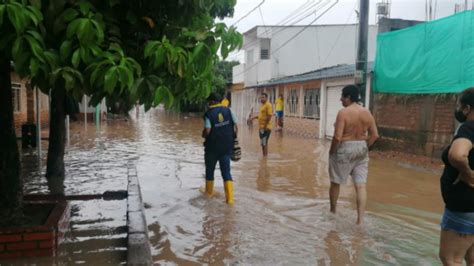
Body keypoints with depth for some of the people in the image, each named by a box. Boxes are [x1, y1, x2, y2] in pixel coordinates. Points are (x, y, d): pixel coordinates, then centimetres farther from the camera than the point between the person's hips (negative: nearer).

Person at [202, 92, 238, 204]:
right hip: (227, 146, 3)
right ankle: (230, 198, -5)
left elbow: (207, 131, -20)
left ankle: (209, 192, 36)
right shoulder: (228, 111, 1)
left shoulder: (208, 114, -10)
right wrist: (233, 138, 10)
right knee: (226, 172, 4)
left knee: (209, 170, 18)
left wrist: (203, 135, 2)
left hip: (212, 147, -3)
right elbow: (235, 126, -1)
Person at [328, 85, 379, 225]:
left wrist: (331, 151, -5)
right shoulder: (367, 112, 3)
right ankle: (360, 218, -2)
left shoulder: (343, 112, -16)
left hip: (344, 150, -5)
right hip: (361, 150, 5)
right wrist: (364, 147, 13)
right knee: (360, 185, 3)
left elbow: (337, 137, -19)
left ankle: (332, 211, 31)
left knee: (335, 182, 15)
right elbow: (374, 135, 4)